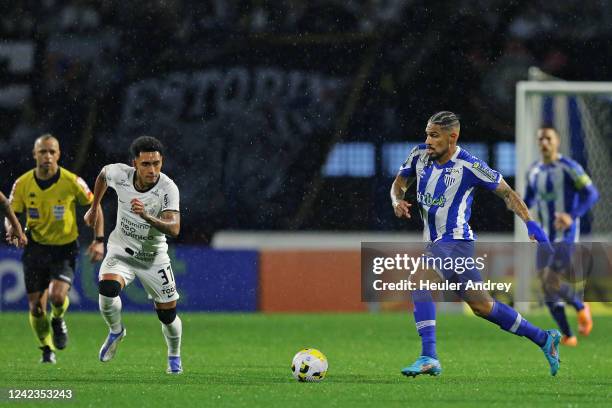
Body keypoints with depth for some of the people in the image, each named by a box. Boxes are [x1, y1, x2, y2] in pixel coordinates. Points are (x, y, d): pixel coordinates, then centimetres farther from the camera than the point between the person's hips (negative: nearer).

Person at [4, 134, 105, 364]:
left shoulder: (72, 182, -12)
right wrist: (12, 228, -20)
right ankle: (47, 350, 25)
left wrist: (99, 240, -6)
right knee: (36, 307, -1)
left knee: (57, 296, -25)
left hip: (64, 249, -2)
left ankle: (58, 320, 12)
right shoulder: (22, 184, -7)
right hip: (35, 248, 2)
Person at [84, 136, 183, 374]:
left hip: (153, 256, -1)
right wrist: (94, 208, 18)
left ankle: (174, 357, 35)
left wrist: (147, 217, -54)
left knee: (168, 315, 3)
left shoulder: (168, 188, -26)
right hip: (121, 250, 1)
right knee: (107, 288, -29)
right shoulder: (119, 174, -18)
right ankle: (116, 331, 2)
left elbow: (174, 229, -37)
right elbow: (103, 174, 8)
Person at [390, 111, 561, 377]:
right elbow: (399, 183, 17)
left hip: (455, 241, -7)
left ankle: (429, 357, -30)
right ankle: (544, 339, 26)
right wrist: (397, 200, -6)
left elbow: (506, 192, -4)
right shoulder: (420, 154, 4)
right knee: (481, 305, 12)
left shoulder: (468, 166, -12)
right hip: (434, 242, 7)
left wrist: (530, 223, -14)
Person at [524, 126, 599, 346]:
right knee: (547, 288, 2)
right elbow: (530, 199, 23)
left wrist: (572, 216, -28)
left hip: (566, 236, -7)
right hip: (545, 237, 7)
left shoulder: (569, 168, -11)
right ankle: (568, 336, 16)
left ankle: (581, 308, 10)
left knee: (552, 283, -19)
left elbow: (592, 194, -14)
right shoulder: (534, 172, 8)